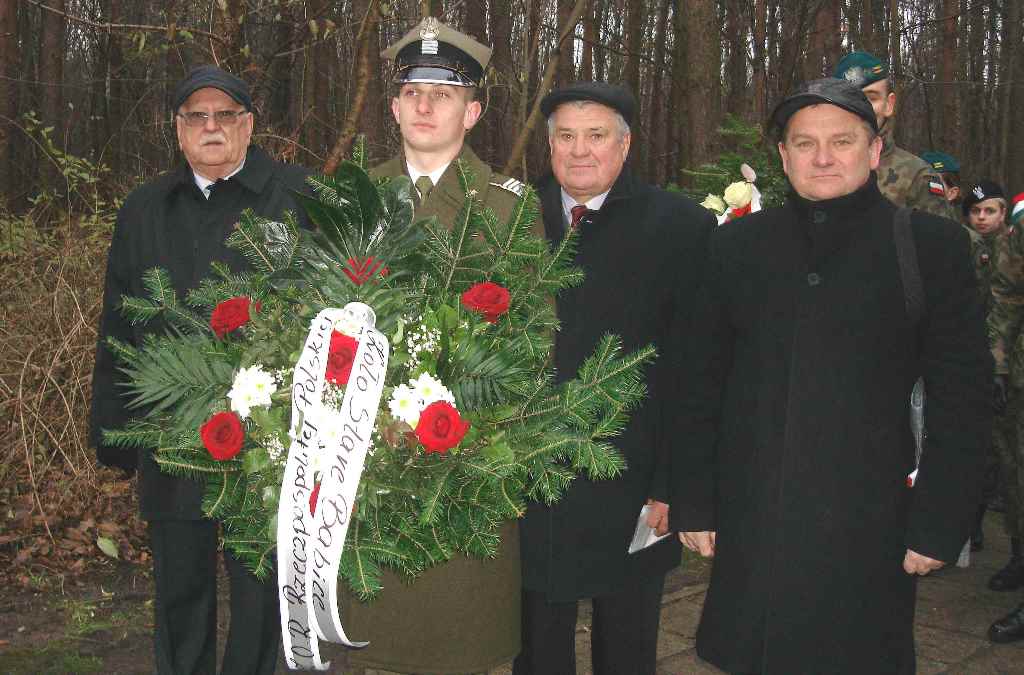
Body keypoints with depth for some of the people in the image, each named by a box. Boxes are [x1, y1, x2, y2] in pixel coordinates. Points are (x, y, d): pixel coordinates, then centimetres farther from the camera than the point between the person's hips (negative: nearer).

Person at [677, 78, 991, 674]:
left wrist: (939, 524, -6)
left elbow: (964, 397, -2)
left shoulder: (933, 245, -2)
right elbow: (701, 384, 6)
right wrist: (693, 502, 4)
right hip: (749, 525, 2)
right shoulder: (737, 245, 4)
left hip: (867, 527, -2)